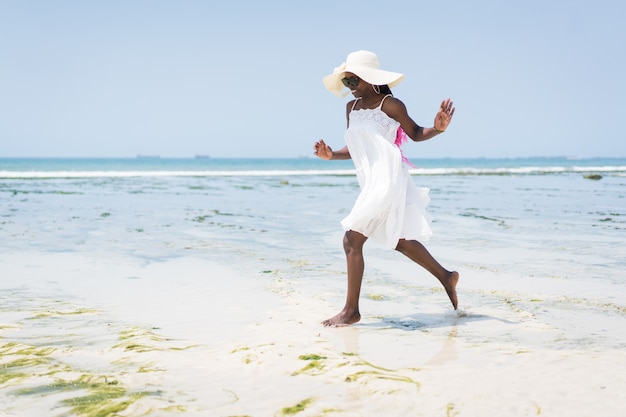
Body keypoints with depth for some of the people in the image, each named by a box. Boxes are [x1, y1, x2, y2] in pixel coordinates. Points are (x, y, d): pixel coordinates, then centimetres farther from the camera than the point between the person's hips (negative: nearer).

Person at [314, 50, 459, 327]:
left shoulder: (389, 105, -9)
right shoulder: (351, 107, 13)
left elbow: (415, 134, 0)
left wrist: (438, 128, -18)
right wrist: (332, 155, 4)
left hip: (387, 179, -9)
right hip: (371, 182, 9)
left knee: (352, 240, -10)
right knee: (399, 241, 19)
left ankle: (351, 310, -2)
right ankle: (446, 276, 35)